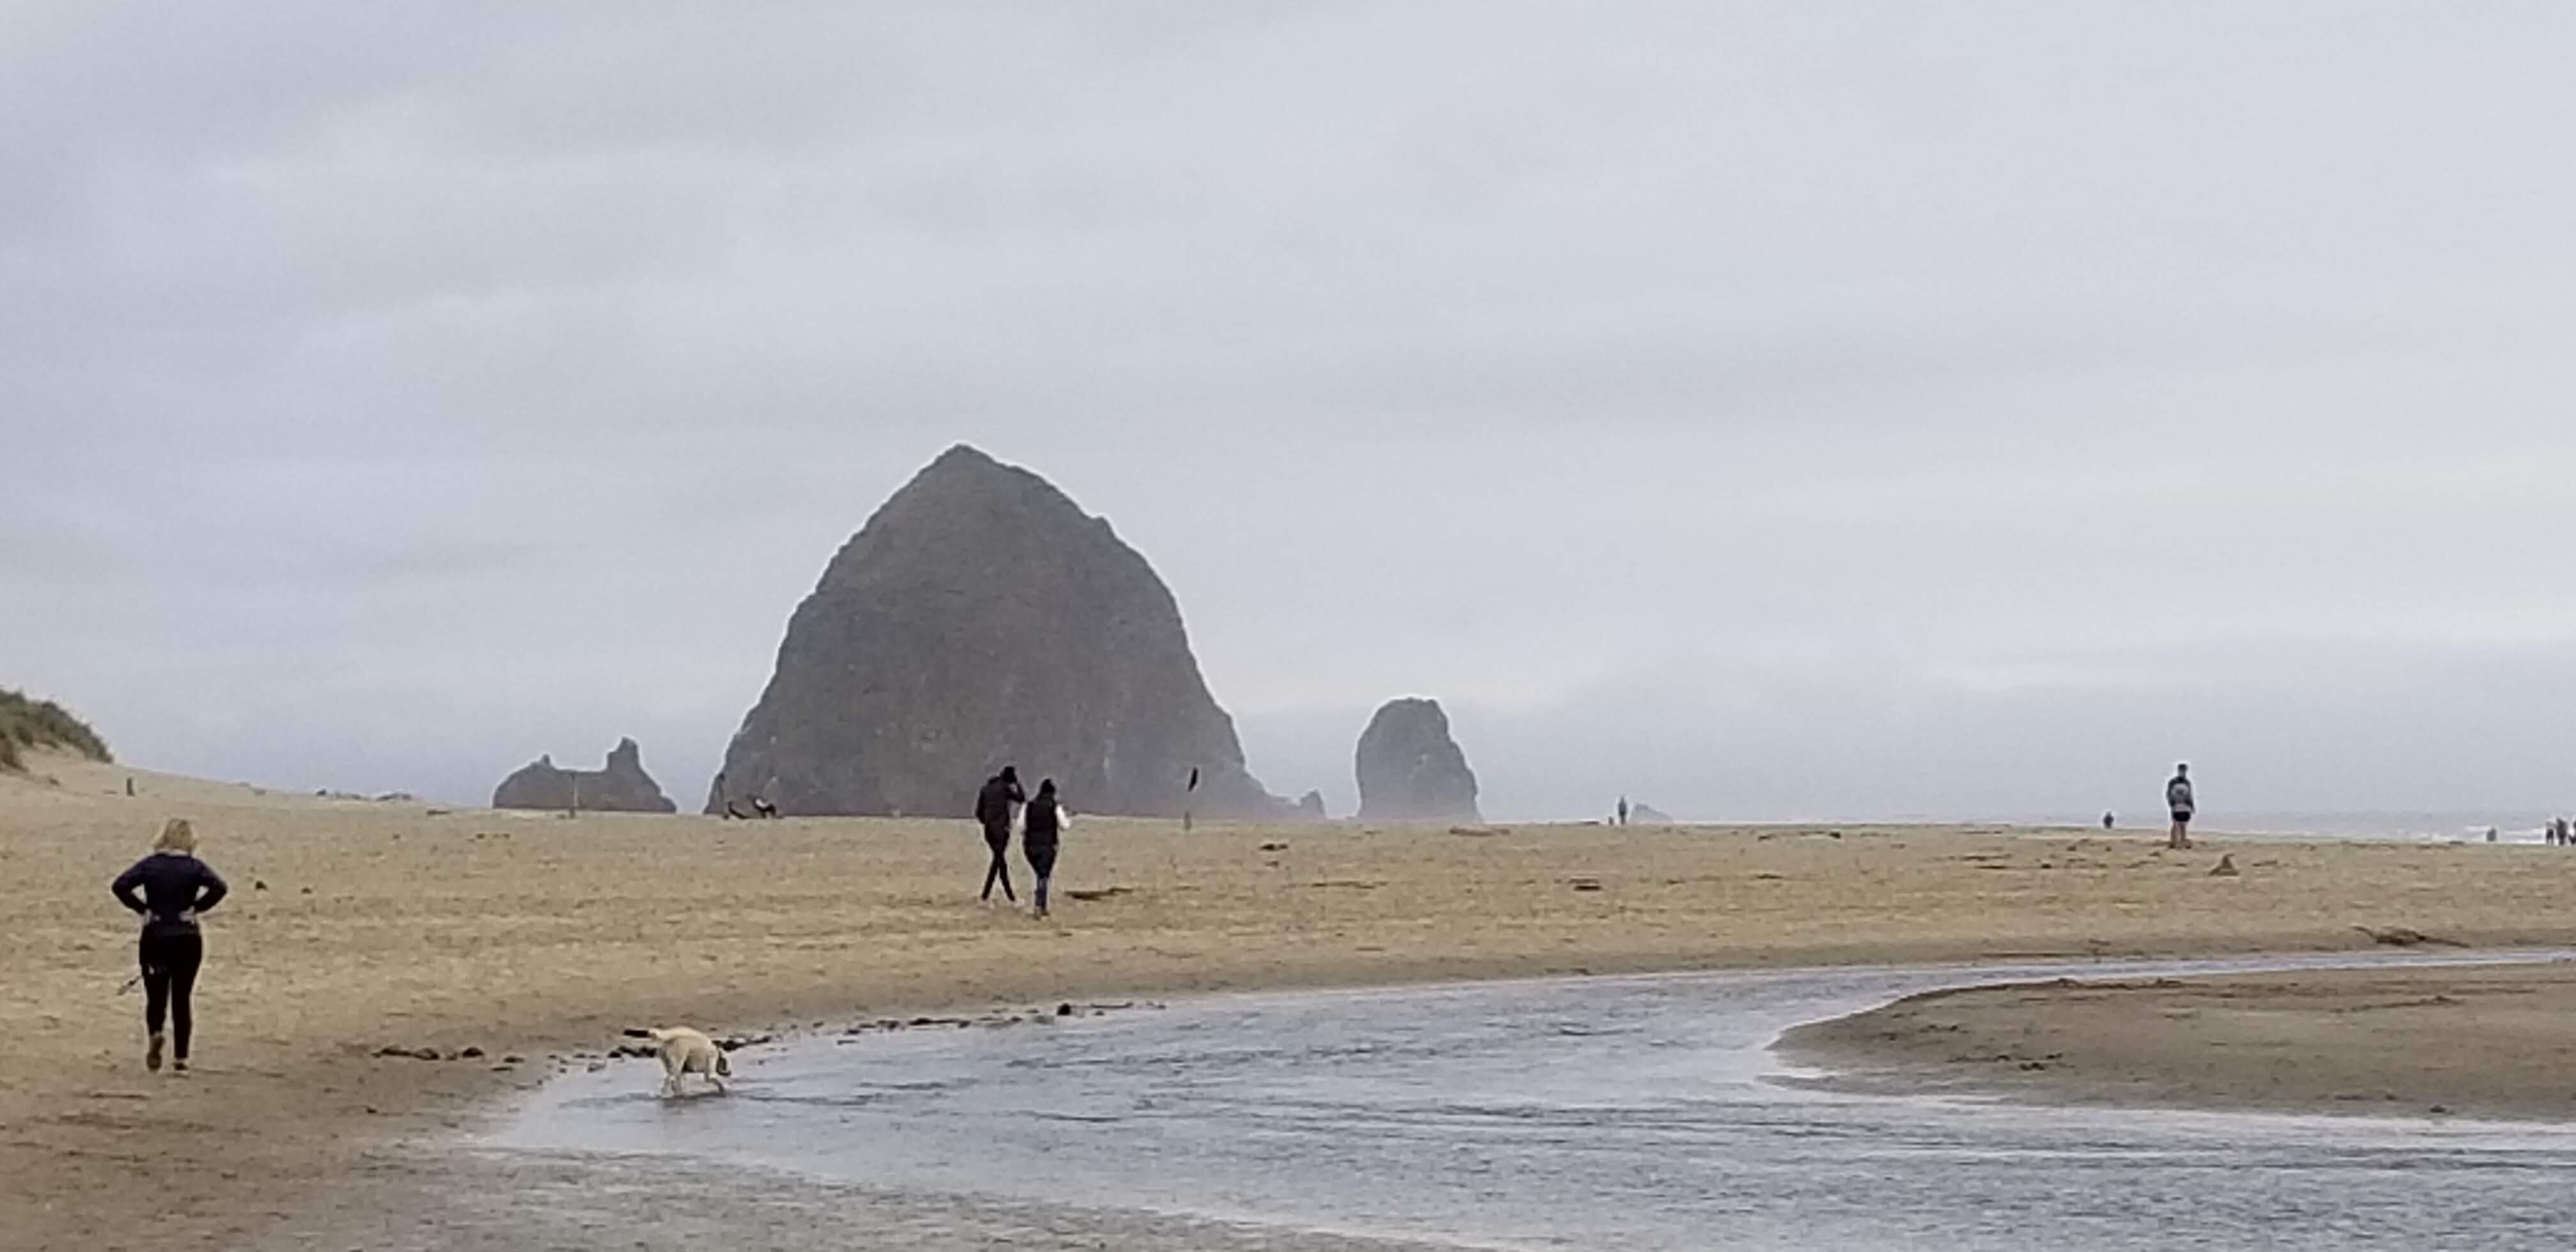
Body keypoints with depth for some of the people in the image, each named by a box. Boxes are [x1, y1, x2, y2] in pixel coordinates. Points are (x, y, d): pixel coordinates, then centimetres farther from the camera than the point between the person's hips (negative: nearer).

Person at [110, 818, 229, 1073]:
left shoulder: (149, 865, 0)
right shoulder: (195, 867, -2)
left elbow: (120, 886, -12)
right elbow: (219, 887, -18)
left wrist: (143, 909, -4)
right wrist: (196, 908, -7)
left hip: (155, 939, 0)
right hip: (188, 940, 0)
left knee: (156, 996, 10)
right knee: (181, 999, 8)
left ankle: (155, 1033, -20)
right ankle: (180, 1057, 4)